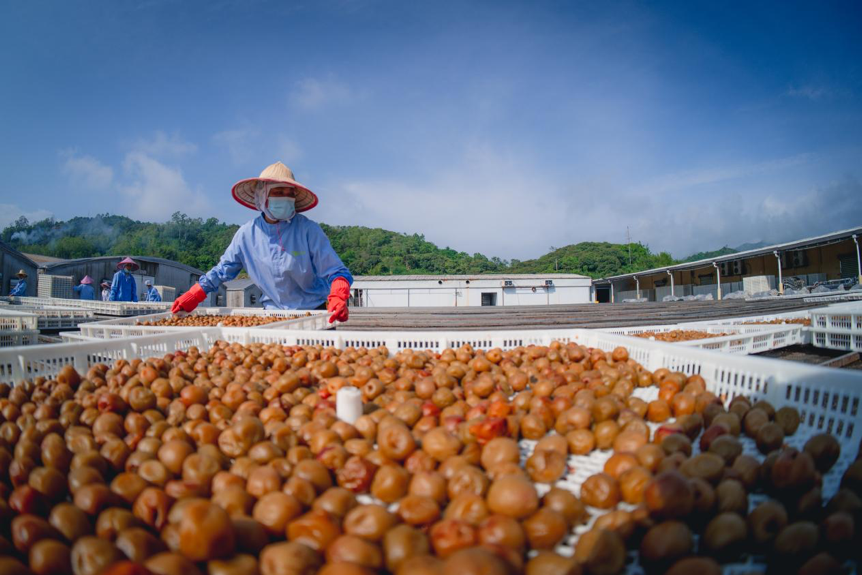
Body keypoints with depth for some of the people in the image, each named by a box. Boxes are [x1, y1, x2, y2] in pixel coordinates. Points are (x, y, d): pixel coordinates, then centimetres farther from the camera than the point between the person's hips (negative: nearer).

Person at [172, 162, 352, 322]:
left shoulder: (308, 230, -11)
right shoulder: (247, 233, -1)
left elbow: (336, 272, -11)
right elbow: (222, 270, 12)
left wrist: (338, 298, -31)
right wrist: (193, 297, 2)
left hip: (315, 311, -3)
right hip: (274, 314, 3)